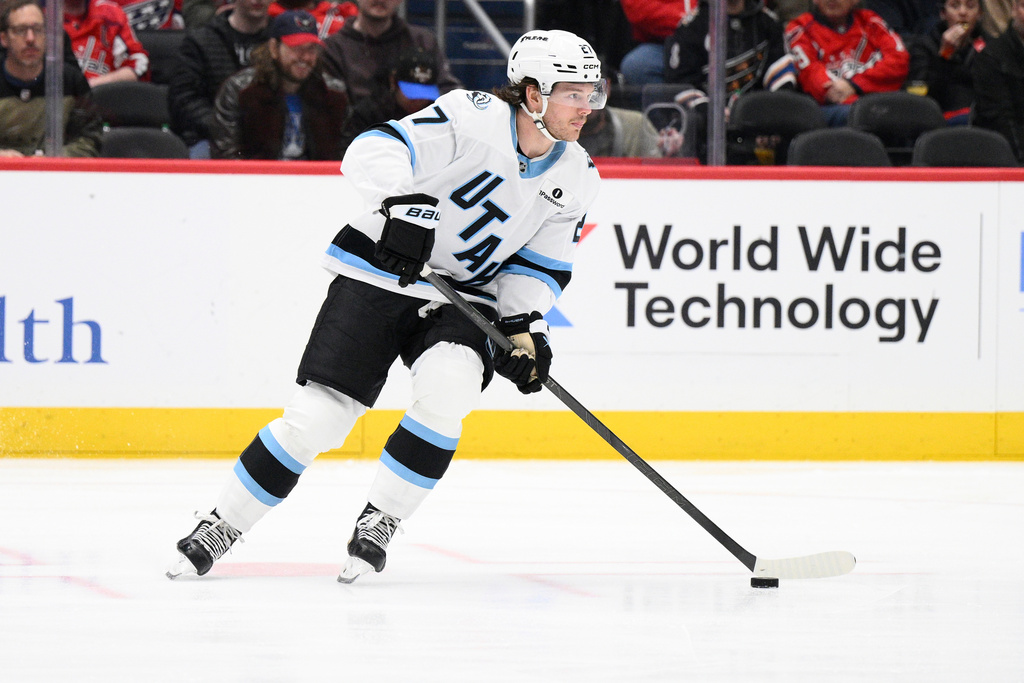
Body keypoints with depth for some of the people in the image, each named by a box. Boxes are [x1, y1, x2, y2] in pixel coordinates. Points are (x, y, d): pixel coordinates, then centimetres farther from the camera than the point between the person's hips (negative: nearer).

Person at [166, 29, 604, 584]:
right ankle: (221, 525, 8)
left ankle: (378, 523, -10)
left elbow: (541, 265, 9)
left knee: (448, 388, -27)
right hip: (379, 276, -4)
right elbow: (374, 153, -27)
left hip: (462, 297, 4)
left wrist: (524, 327, -6)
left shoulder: (576, 179, 0)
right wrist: (406, 201, -44)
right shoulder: (474, 117, -18)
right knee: (318, 415, -10)